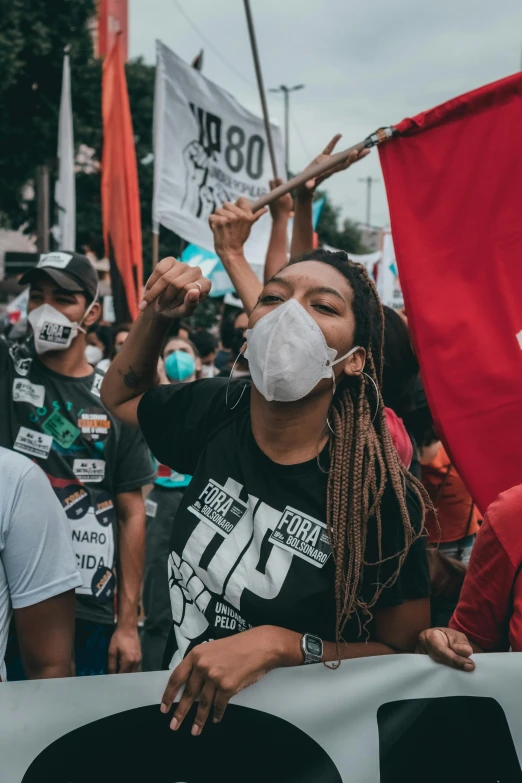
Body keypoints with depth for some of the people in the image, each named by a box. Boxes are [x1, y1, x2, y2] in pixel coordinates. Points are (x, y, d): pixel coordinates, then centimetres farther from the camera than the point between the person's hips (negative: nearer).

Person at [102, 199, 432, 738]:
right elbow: (120, 395, 13)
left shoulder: (381, 497, -19)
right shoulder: (217, 413, -6)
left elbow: (405, 654, -9)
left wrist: (282, 645, -22)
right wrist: (154, 316, -3)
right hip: (178, 701, 5)